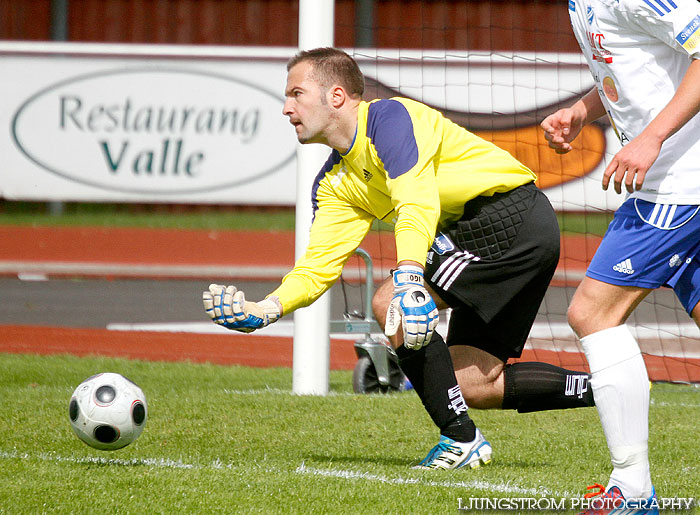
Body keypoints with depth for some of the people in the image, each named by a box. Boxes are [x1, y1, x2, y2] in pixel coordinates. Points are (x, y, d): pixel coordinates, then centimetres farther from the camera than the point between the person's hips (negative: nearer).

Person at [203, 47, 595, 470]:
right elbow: (318, 266, 9)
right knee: (473, 384, 6)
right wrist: (264, 310, -9)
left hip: (510, 213, -10)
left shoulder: (388, 117, -14)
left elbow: (418, 203, -29)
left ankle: (461, 440, -13)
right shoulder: (334, 185, 14)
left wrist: (408, 280, -43)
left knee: (390, 304, -18)